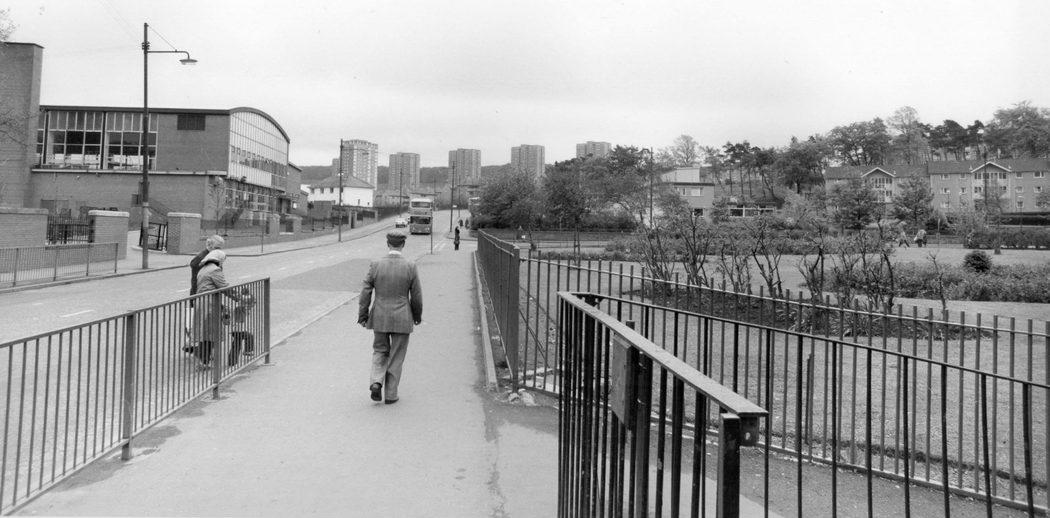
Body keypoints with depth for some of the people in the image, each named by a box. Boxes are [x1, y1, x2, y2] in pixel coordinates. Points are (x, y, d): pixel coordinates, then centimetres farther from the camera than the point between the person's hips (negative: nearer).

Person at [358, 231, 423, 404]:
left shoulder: (375, 265, -7)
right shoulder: (410, 267, -10)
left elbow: (365, 293, -4)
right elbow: (416, 296, -3)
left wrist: (362, 316, 6)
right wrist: (417, 315, 12)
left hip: (379, 318, 1)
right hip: (402, 319, -1)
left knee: (380, 352, 20)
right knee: (396, 357, 11)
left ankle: (376, 382, 0)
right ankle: (390, 394, 15)